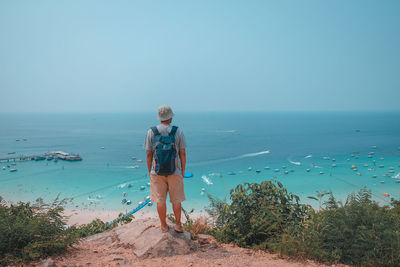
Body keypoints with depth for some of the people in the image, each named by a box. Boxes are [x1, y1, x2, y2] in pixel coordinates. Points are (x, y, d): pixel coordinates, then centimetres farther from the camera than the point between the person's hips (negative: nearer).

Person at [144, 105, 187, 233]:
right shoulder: (178, 131, -6)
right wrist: (183, 171, 9)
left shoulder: (151, 132, -5)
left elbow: (149, 154, -3)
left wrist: (149, 171, 8)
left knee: (160, 200, 10)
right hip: (175, 171, 0)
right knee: (176, 200, 13)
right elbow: (182, 153, -2)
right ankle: (178, 225, 24)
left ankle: (164, 226, 19)